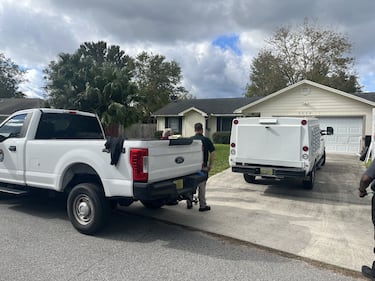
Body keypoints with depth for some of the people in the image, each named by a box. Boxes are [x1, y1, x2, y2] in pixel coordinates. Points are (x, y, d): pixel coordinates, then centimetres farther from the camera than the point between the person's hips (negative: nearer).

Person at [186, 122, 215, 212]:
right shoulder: (206, 140, -3)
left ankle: (189, 203, 23)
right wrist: (210, 165, 5)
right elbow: (212, 153, -4)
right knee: (202, 186, 5)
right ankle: (202, 206, 11)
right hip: (203, 167, -2)